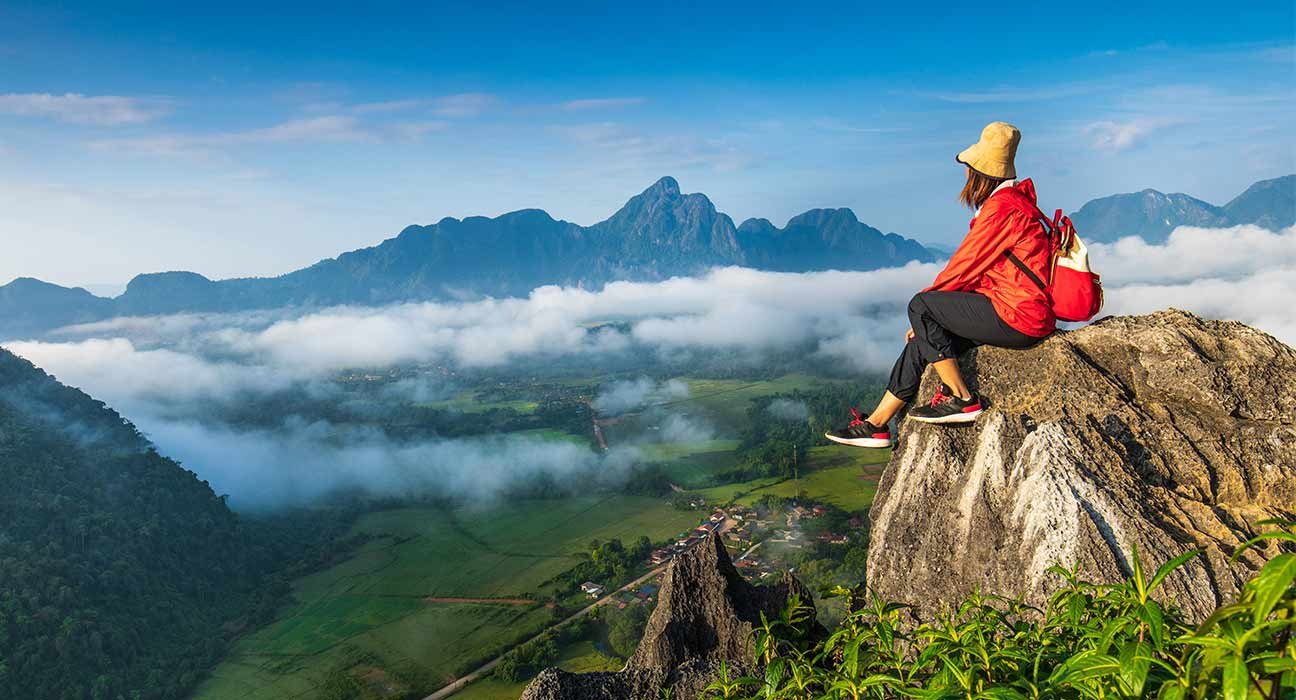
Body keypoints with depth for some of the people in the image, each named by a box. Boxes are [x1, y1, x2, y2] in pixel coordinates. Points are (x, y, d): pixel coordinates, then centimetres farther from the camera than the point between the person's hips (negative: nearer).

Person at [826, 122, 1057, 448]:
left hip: (1017, 317, -10)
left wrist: (925, 305, 1)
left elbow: (965, 266, -14)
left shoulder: (1002, 206, -15)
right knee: (922, 340, 6)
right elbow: (975, 267, 15)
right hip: (1022, 313, 10)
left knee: (921, 306, -15)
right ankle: (876, 424, 12)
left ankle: (960, 398, -8)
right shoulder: (1011, 200, 17)